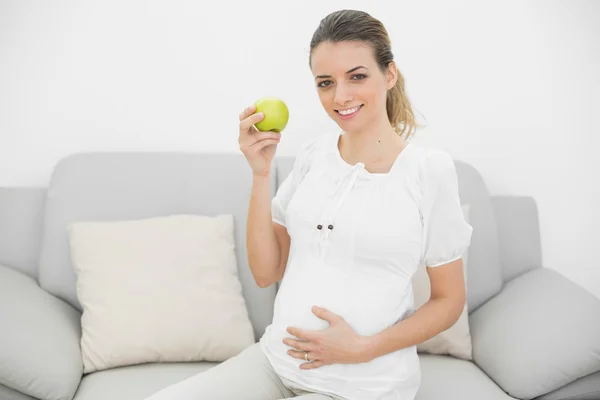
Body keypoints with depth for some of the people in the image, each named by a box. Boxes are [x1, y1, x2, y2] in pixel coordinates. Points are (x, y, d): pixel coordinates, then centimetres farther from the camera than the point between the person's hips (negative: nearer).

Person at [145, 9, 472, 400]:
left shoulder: (430, 170, -10)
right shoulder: (312, 155, 3)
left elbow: (449, 300, -2)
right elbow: (265, 273, 3)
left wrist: (363, 348, -15)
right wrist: (261, 173, -8)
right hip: (275, 359, 4)